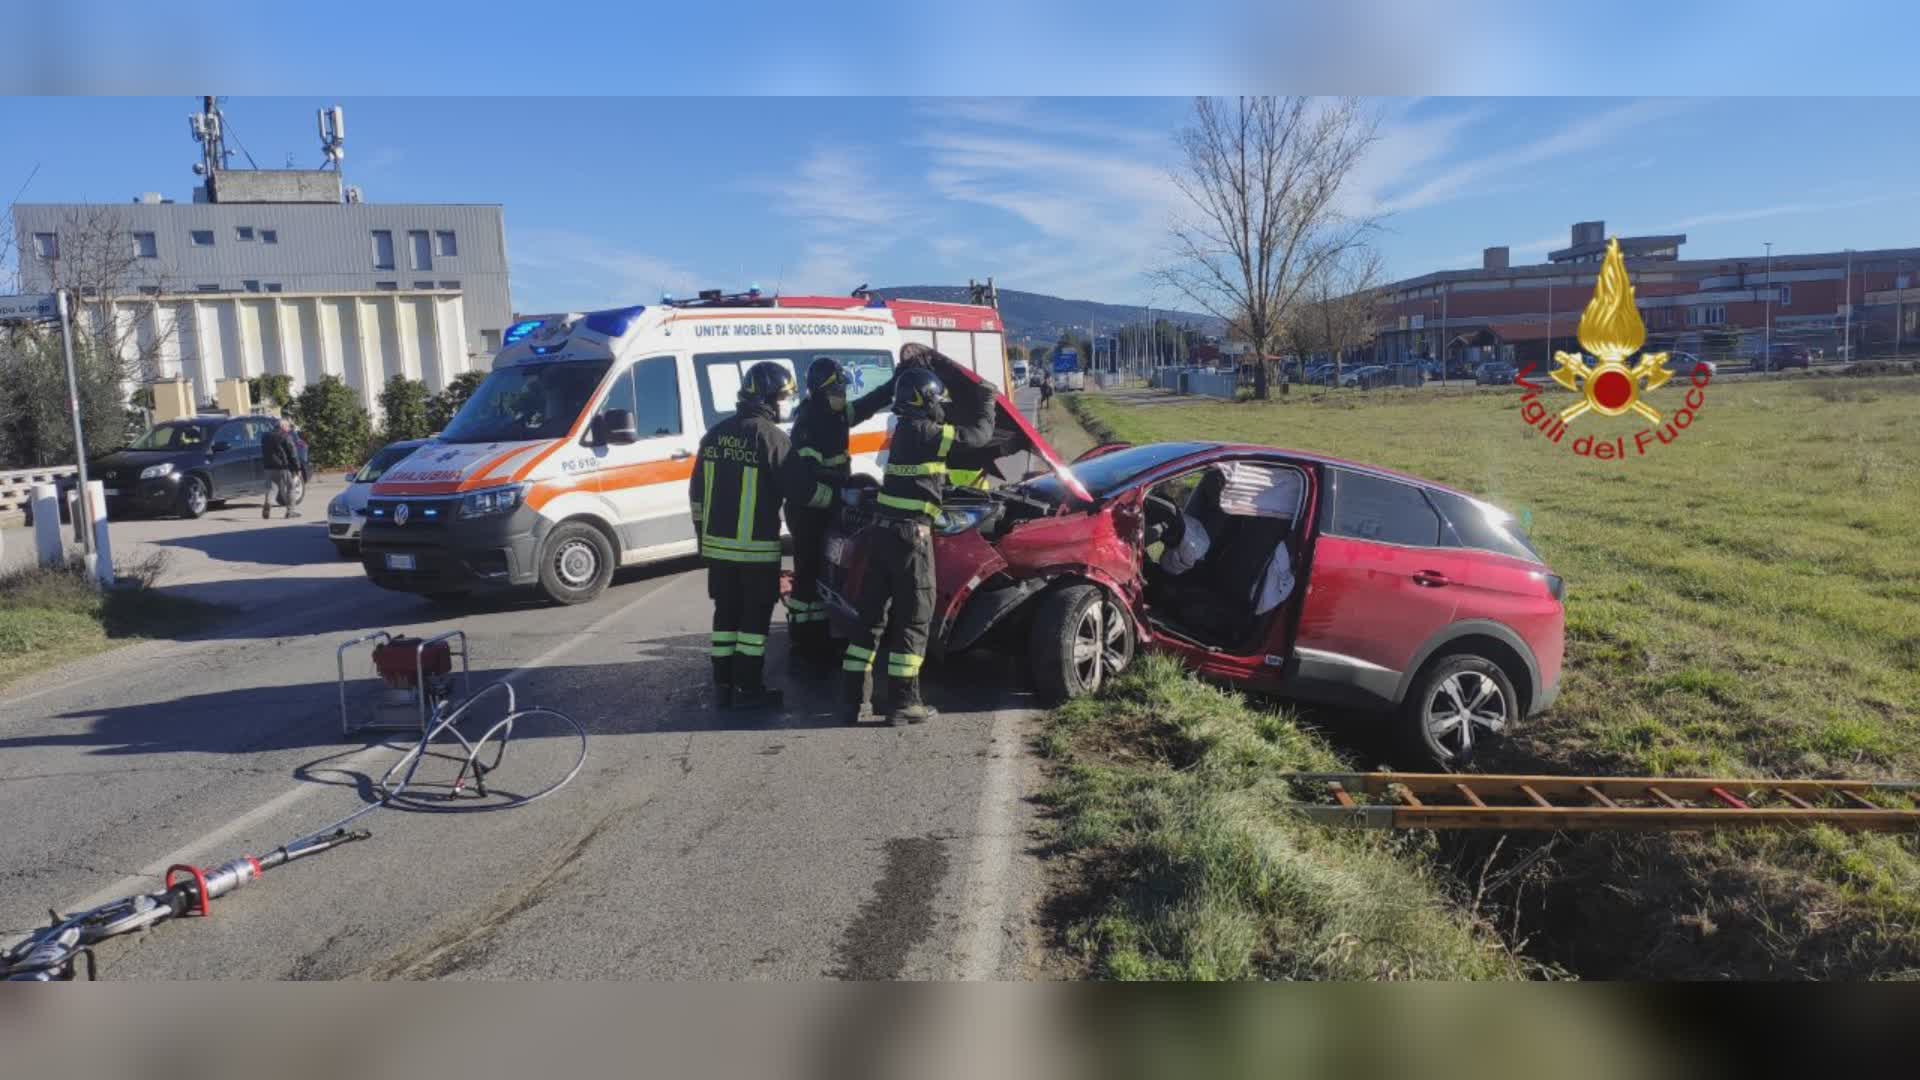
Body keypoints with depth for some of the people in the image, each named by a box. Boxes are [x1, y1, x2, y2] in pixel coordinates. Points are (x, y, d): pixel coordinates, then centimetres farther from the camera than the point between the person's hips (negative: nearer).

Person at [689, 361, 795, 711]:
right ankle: (749, 689, 6)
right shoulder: (772, 436, -12)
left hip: (717, 543, 6)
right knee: (755, 617, 2)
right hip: (757, 546, -6)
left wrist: (703, 530, 22)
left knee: (726, 614, 13)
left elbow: (697, 490, 13)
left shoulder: (715, 433, 9)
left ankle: (723, 685, 16)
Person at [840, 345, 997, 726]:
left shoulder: (906, 429, 15)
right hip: (910, 535, -9)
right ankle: (903, 702, 4)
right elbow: (979, 433, -5)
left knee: (871, 615, 10)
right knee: (913, 619, 0)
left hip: (882, 530, 9)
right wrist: (987, 400, 12)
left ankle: (855, 700, 13)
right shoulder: (925, 433, -10)